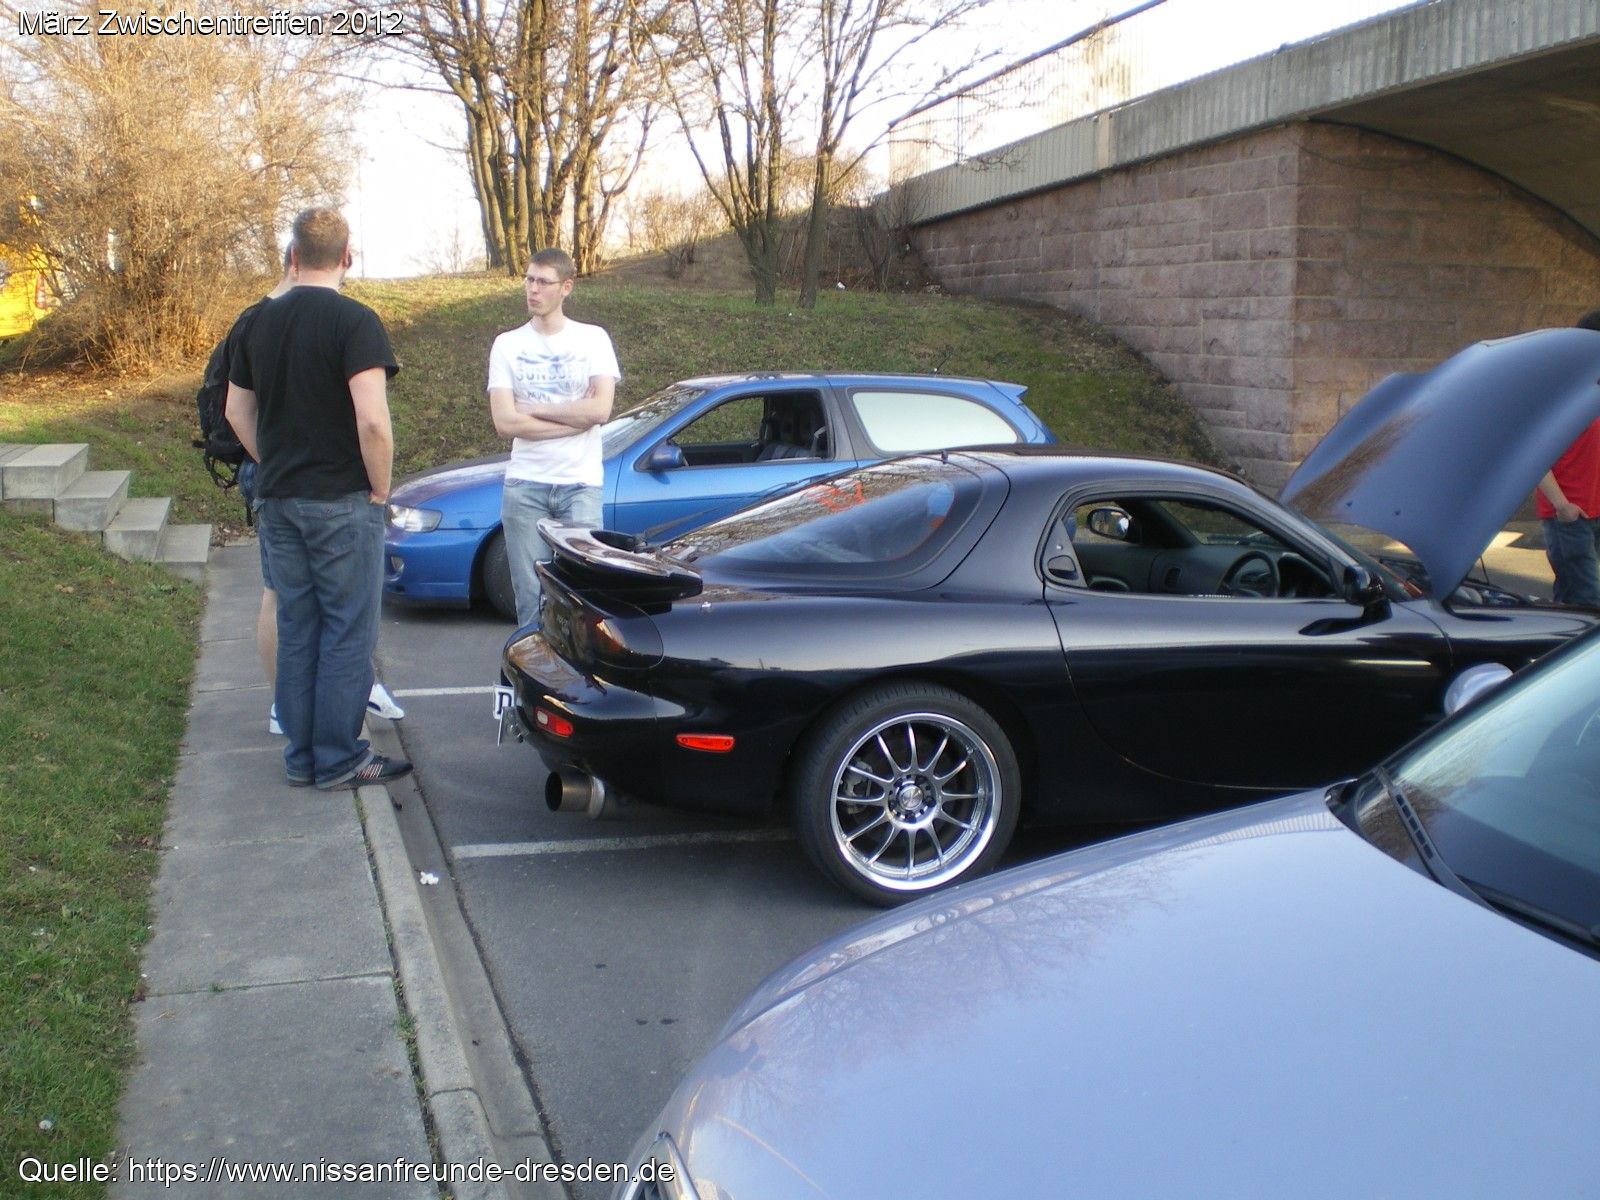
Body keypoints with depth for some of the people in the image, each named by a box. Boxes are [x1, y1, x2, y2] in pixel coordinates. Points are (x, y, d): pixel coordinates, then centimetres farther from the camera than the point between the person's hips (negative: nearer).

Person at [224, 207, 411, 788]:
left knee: (296, 631, 13)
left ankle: (300, 757, 20)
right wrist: (380, 488, -10)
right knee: (347, 633, 3)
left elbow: (237, 411, 15)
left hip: (278, 501, 6)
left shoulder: (261, 321, 8)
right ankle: (339, 759, 8)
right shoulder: (354, 321, -13)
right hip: (342, 502, -6)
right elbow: (372, 420, -22)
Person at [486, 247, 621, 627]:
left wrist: (533, 409, -5)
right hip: (524, 485, 1)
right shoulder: (507, 344, 7)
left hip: (580, 484, -1)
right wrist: (575, 416, -8)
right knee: (531, 598, 3)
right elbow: (505, 421, -5)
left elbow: (600, 410, -9)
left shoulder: (593, 339, 4)